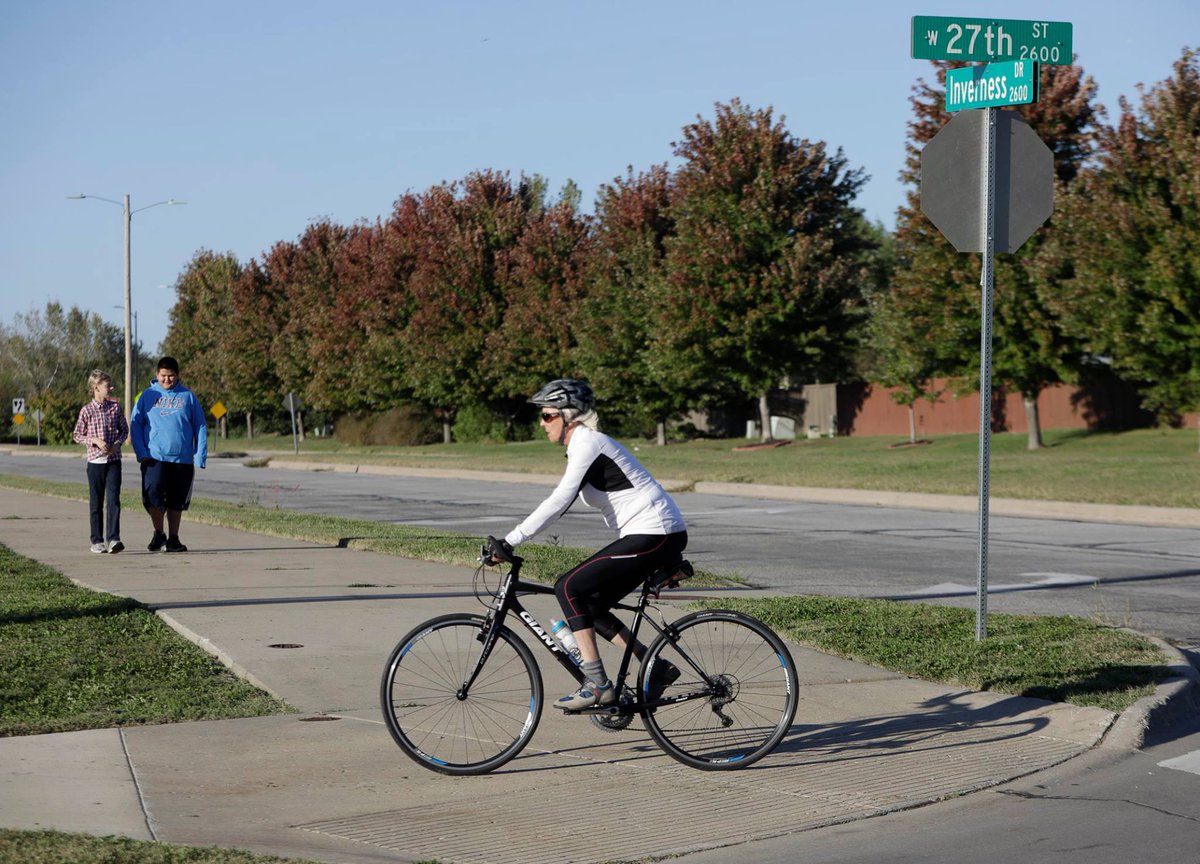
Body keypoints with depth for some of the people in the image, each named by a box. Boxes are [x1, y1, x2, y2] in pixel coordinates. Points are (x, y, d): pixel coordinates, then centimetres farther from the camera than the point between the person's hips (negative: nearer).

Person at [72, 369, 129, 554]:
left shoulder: (116, 407, 4)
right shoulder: (87, 411, -3)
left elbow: (124, 429, 13)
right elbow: (77, 435, 3)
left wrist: (118, 443, -6)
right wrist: (94, 440, -13)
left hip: (114, 460, 1)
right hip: (95, 461, -1)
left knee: (113, 499, -10)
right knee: (96, 502, 6)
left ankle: (113, 538, -13)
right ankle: (97, 540, 14)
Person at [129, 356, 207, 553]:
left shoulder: (188, 396, 5)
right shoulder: (148, 395, 4)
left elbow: (200, 427, 6)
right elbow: (135, 424, 5)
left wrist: (200, 457, -2)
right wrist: (141, 453, -7)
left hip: (182, 458, 1)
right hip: (154, 457, -1)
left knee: (177, 501, 8)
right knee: (153, 493, -17)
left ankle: (173, 538, 22)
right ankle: (158, 533, 2)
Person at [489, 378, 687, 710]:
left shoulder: (588, 445, -14)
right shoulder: (584, 443, 16)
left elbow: (558, 503, -22)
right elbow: (559, 502, 21)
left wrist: (509, 542, -21)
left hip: (653, 535, -10)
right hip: (659, 536, 10)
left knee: (569, 588, -12)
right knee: (590, 605, 11)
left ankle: (597, 685, -12)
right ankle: (656, 668, 11)